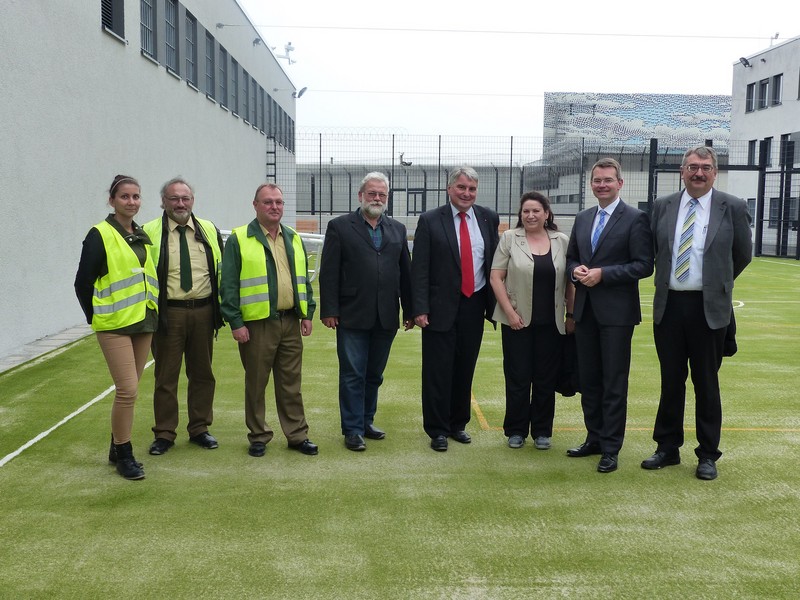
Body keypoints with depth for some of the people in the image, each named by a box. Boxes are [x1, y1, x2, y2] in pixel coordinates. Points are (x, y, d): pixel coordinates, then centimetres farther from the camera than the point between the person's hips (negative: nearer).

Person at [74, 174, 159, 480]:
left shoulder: (143, 236, 12)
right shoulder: (100, 235, -8)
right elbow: (83, 283, -6)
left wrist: (152, 312, 12)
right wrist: (97, 318, -1)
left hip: (143, 322, 6)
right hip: (115, 325, -6)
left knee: (130, 389, 11)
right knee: (128, 389, -9)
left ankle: (118, 447, 25)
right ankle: (123, 455, 6)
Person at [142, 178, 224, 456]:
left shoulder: (210, 231, 9)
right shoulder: (149, 233, -1)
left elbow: (222, 270, 13)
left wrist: (222, 307, 7)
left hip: (203, 312, 3)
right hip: (168, 314, -3)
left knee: (202, 374, 11)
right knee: (166, 376, 4)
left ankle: (199, 429, 24)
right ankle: (164, 434, 16)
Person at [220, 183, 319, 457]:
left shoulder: (294, 239, 13)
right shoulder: (239, 239, -4)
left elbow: (303, 280, 17)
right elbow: (229, 284, -7)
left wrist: (308, 313, 10)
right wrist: (235, 322, -11)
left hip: (290, 322, 4)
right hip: (257, 324, -4)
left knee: (291, 383, 10)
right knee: (256, 383, 6)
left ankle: (297, 435, 20)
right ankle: (258, 437, 19)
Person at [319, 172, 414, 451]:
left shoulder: (398, 229, 12)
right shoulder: (339, 227, 0)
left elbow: (405, 272, 12)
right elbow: (329, 272, -4)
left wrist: (409, 310, 8)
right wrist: (328, 310, -9)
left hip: (386, 318, 4)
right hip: (352, 316, -4)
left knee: (374, 375, 13)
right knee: (352, 375, 2)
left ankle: (366, 422, 25)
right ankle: (353, 430, 10)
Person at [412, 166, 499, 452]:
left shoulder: (488, 218, 6)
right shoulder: (430, 221, -5)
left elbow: (496, 262, 10)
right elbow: (419, 269, -7)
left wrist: (495, 302, 6)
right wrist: (420, 309, -13)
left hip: (474, 305, 3)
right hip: (441, 307, -3)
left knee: (465, 370, 12)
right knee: (438, 371, 1)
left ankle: (458, 424, 27)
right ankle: (437, 430, 14)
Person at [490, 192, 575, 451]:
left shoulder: (562, 241, 6)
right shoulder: (509, 238, 0)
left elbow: (570, 282, 9)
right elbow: (496, 277, -3)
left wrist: (571, 315, 4)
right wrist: (510, 312, -9)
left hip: (551, 323, 2)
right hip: (517, 320, -1)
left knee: (546, 379, 7)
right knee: (517, 377, 4)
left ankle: (542, 431, 20)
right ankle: (516, 430, 18)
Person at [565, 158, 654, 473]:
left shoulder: (635, 219, -6)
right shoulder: (582, 219, 13)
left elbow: (644, 265, -11)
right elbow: (571, 258, 18)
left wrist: (603, 274, -19)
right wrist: (576, 270, -5)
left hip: (616, 311, -6)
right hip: (585, 310, 6)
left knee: (614, 383, 0)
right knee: (588, 379, 13)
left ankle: (611, 449, 9)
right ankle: (594, 439, 25)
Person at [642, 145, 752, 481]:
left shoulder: (732, 208, -3)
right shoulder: (663, 207, 5)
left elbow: (743, 255, 7)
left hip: (709, 308, -2)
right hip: (669, 305, 3)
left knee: (706, 383, 7)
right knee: (671, 381, 11)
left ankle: (708, 455, 19)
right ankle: (668, 448, 24)